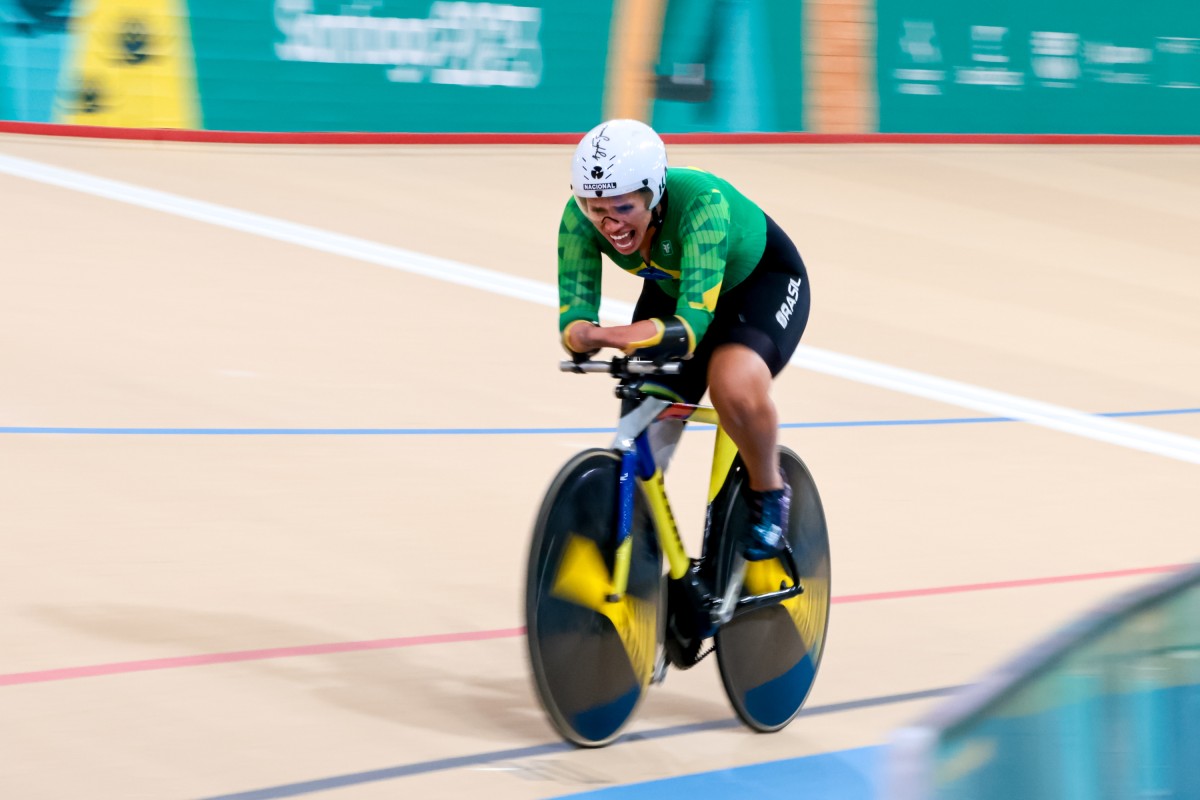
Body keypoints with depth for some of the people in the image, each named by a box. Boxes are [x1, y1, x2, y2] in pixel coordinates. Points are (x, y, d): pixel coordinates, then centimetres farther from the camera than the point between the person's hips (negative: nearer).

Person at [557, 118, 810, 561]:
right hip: (672, 289, 5)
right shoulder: (581, 216, -27)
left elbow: (694, 319, -47)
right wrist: (582, 336, -52)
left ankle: (768, 493, -6)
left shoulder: (701, 201, -41)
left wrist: (617, 336, -63)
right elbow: (574, 309, -28)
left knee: (735, 386, -33)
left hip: (761, 280, -5)